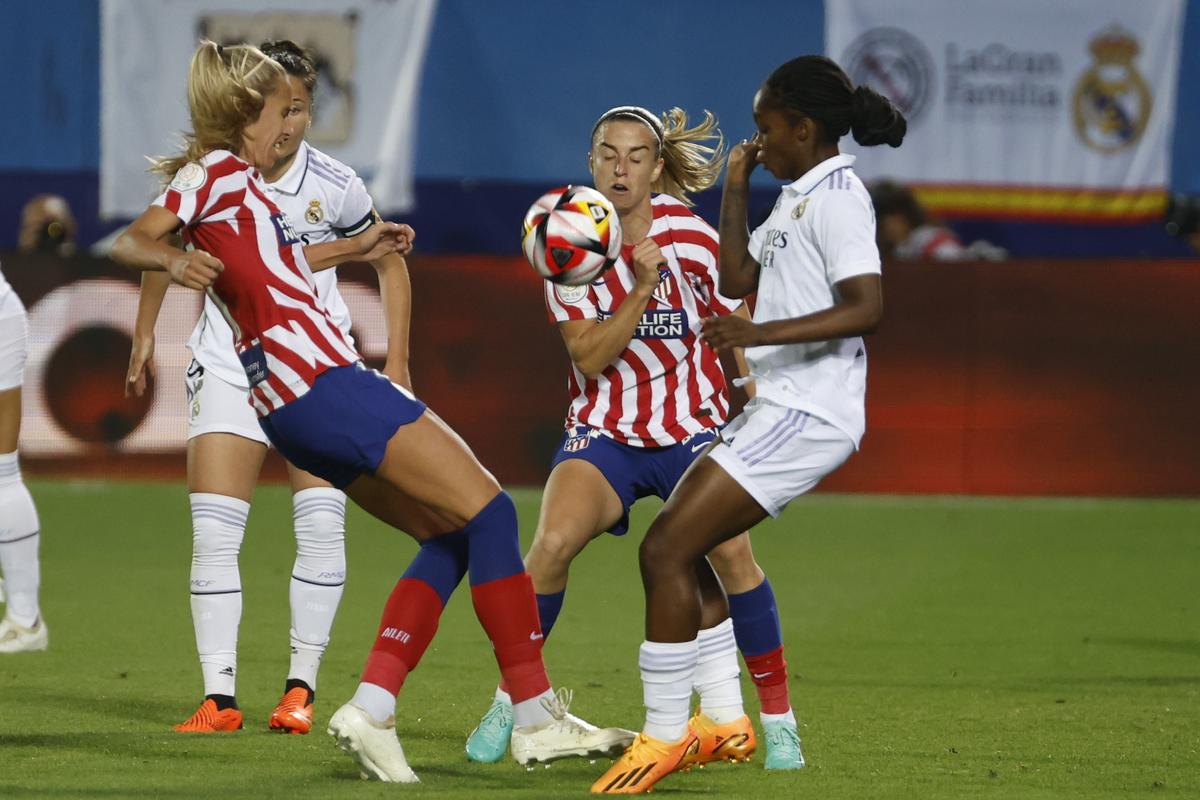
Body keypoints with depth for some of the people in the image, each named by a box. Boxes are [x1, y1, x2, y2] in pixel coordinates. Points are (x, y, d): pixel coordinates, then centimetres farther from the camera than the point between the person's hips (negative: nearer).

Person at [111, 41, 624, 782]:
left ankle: (372, 710, 1)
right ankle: (536, 713, -11)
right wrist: (172, 260, -36)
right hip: (322, 381, -10)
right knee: (487, 507, -9)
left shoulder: (237, 181, 20)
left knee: (448, 534, 12)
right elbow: (131, 241, -16)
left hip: (299, 406, 10)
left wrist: (352, 249, 40)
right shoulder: (218, 170, -6)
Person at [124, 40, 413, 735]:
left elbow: (390, 261, 6)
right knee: (213, 532, -8)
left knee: (322, 524, -11)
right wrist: (145, 337, 15)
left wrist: (397, 361, 3)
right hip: (229, 363, 1)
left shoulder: (335, 185, -10)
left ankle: (302, 687, 1)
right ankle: (220, 698, -6)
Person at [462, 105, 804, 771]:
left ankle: (778, 721, -7)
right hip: (605, 429, 1)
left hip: (692, 427, -1)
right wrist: (640, 290, -25)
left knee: (730, 550, -22)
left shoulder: (691, 239, -8)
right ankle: (509, 703, -3)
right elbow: (591, 357, -13)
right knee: (553, 542, -22)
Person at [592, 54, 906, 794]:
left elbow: (867, 308, -24)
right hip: (778, 408, 10)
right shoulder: (797, 199, 17)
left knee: (666, 550, -13)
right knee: (674, 549, 15)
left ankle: (665, 735, -8)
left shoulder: (835, 197, -13)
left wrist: (761, 333, -33)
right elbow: (739, 279, 21)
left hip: (806, 414, -10)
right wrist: (736, 185, 14)